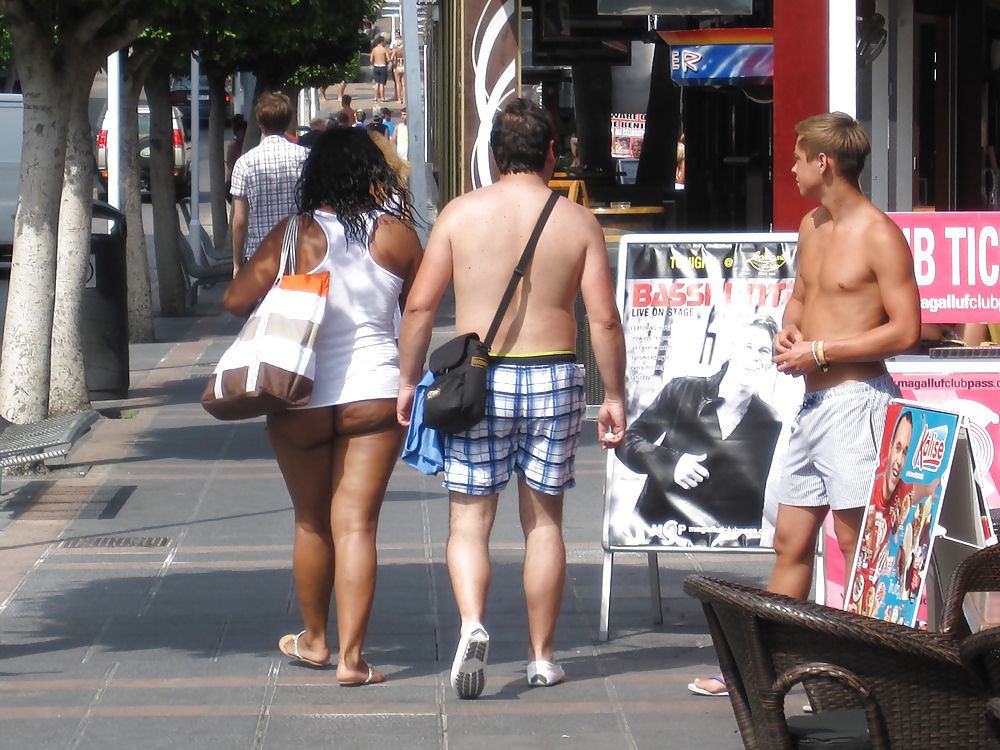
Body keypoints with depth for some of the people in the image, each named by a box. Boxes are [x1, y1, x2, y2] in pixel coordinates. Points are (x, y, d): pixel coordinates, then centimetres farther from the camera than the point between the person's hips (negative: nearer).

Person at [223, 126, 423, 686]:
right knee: (356, 524, 0)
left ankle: (314, 639, 31)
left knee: (312, 522, 16)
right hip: (376, 393, 0)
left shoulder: (296, 235, -8)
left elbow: (237, 300, -9)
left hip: (304, 400, 0)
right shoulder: (396, 234, -4)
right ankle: (351, 656, -5)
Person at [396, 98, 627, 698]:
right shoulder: (578, 222, -1)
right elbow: (605, 319, -4)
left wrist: (409, 381, 6)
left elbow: (420, 305, -3)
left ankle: (473, 623, -20)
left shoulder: (461, 213, -1)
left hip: (478, 379, -1)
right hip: (554, 379, 1)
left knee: (470, 519, 5)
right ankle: (542, 657, 17)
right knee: (544, 520, 12)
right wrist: (615, 396, 5)